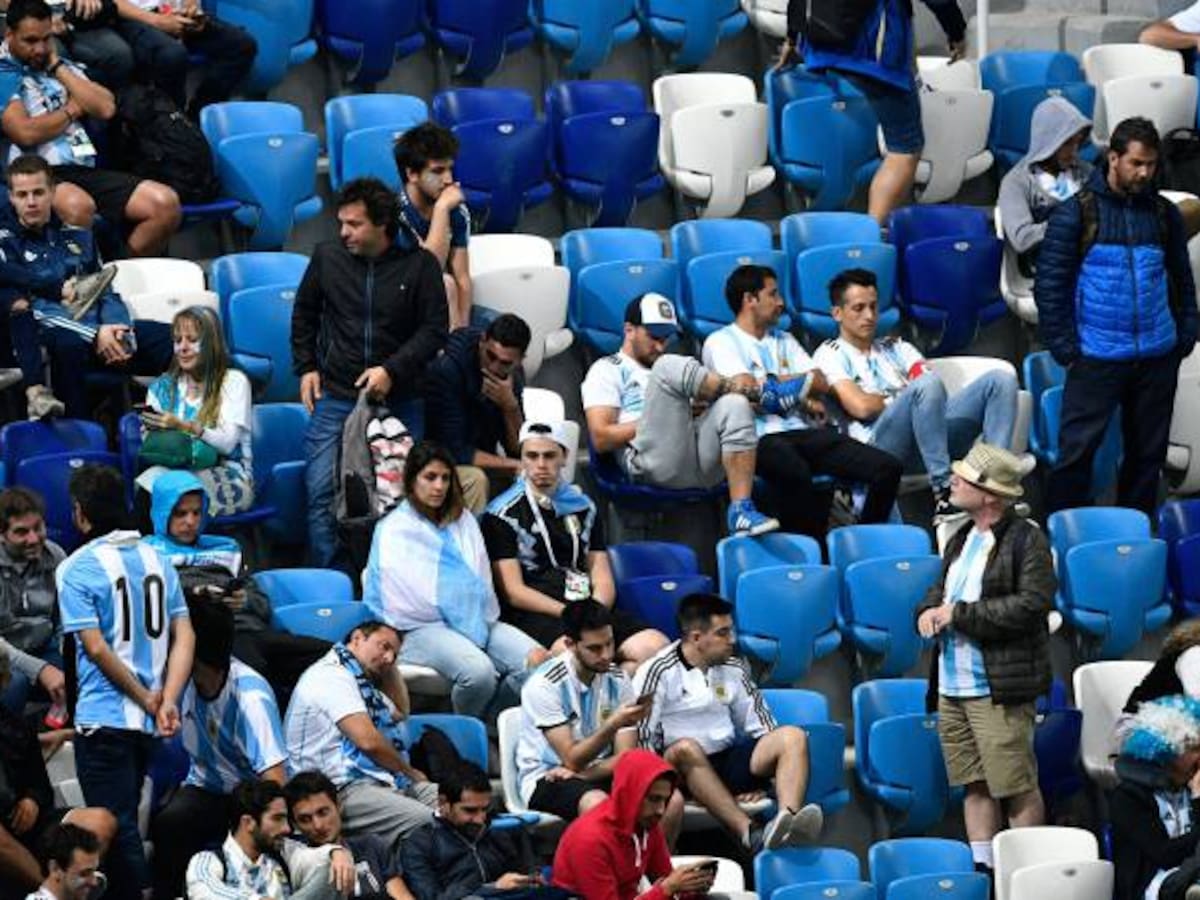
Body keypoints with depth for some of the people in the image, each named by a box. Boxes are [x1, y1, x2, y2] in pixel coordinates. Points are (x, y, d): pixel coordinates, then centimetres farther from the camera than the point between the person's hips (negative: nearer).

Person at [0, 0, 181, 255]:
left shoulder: (62, 67, 22)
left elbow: (106, 108, 9)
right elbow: (25, 133, -14)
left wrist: (57, 67, 6)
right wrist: (72, 110, 3)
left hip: (86, 170, 7)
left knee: (165, 203, -13)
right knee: (77, 205, -41)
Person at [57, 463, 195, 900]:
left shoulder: (76, 569, -11)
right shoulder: (156, 559, 7)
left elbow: (96, 648, -16)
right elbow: (184, 636, 2)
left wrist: (148, 699, -8)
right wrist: (167, 701, -4)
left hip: (103, 716, -7)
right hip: (146, 722, 7)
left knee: (116, 827, -5)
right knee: (127, 822, 17)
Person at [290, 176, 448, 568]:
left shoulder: (418, 265, -1)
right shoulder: (327, 257, 5)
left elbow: (434, 330, 0)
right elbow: (303, 314, 20)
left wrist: (392, 370, -11)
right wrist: (305, 367, 11)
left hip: (399, 400, -1)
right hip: (335, 396, 1)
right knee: (323, 491, -6)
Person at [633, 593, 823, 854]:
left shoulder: (734, 669, 14)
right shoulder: (658, 672, -4)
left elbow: (758, 724, 18)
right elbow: (643, 737, -9)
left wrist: (759, 771, 4)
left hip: (729, 759, 5)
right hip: (685, 766, -5)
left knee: (792, 737, -17)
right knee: (686, 748, -39)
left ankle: (788, 819, -46)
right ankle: (750, 835, -55)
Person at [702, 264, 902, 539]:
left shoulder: (783, 340, 28)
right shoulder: (721, 342, 8)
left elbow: (821, 383, 16)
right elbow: (748, 389, -8)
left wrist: (772, 383, 2)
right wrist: (800, 391, 3)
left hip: (803, 432, 7)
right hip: (762, 437, -7)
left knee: (888, 468, -13)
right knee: (793, 472, -43)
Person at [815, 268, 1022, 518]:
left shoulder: (896, 347, 31)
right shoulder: (830, 354, 12)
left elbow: (936, 391, 15)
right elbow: (861, 407, -5)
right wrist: (901, 397, 9)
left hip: (930, 428, 6)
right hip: (880, 440, -6)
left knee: (1001, 380, -12)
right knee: (928, 384, -36)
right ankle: (943, 494, -39)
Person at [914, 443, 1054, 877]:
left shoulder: (1027, 541, -7)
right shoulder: (962, 540, 18)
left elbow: (1031, 605, -17)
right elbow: (940, 589, 29)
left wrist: (960, 615, -15)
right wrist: (929, 610, 4)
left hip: (999, 690, -8)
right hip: (952, 687, 8)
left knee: (1017, 788, -6)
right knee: (975, 785, 9)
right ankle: (982, 866, 13)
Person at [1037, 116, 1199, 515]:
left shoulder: (1164, 214, 8)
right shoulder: (1076, 213, -3)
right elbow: (1049, 284, -3)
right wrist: (1064, 348, -8)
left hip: (1157, 358, 4)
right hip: (1097, 358, -4)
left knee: (1148, 452, 10)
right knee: (1076, 451, -4)